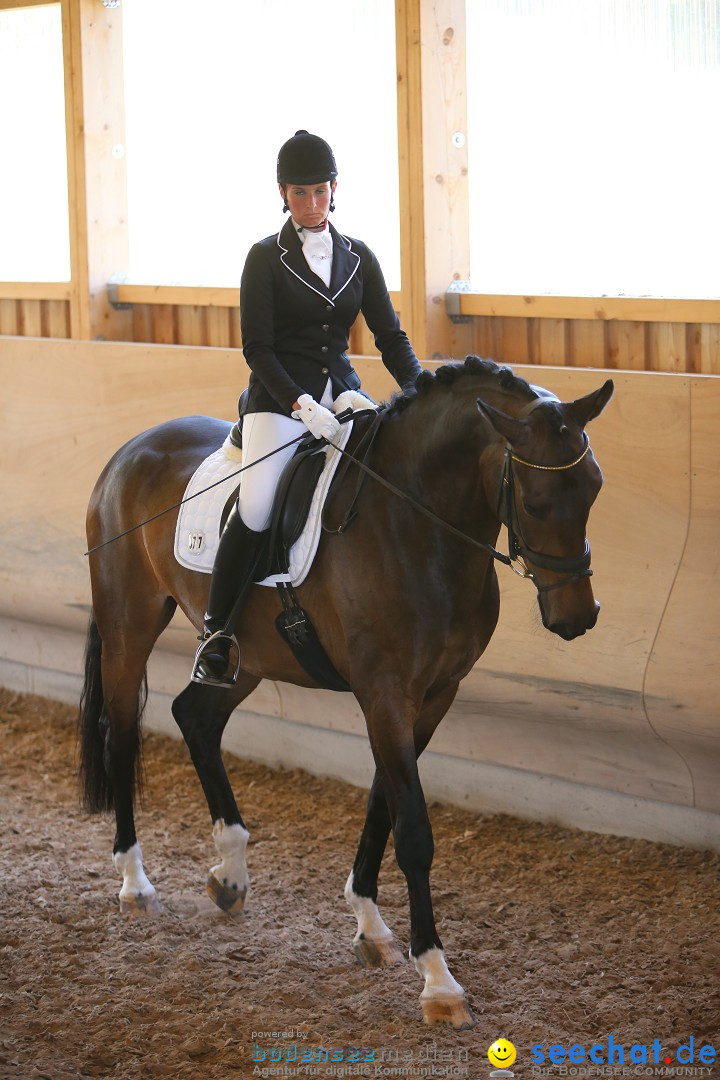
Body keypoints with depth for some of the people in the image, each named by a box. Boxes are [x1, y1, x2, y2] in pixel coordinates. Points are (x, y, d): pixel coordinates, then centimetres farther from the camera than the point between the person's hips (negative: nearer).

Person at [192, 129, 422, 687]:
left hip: (342, 394, 4)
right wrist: (301, 405, -21)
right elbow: (258, 348, -7)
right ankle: (218, 631, -11)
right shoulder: (267, 258, 0)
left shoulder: (359, 257, 11)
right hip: (280, 399, -4)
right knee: (255, 510, -25)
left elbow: (391, 337, 11)